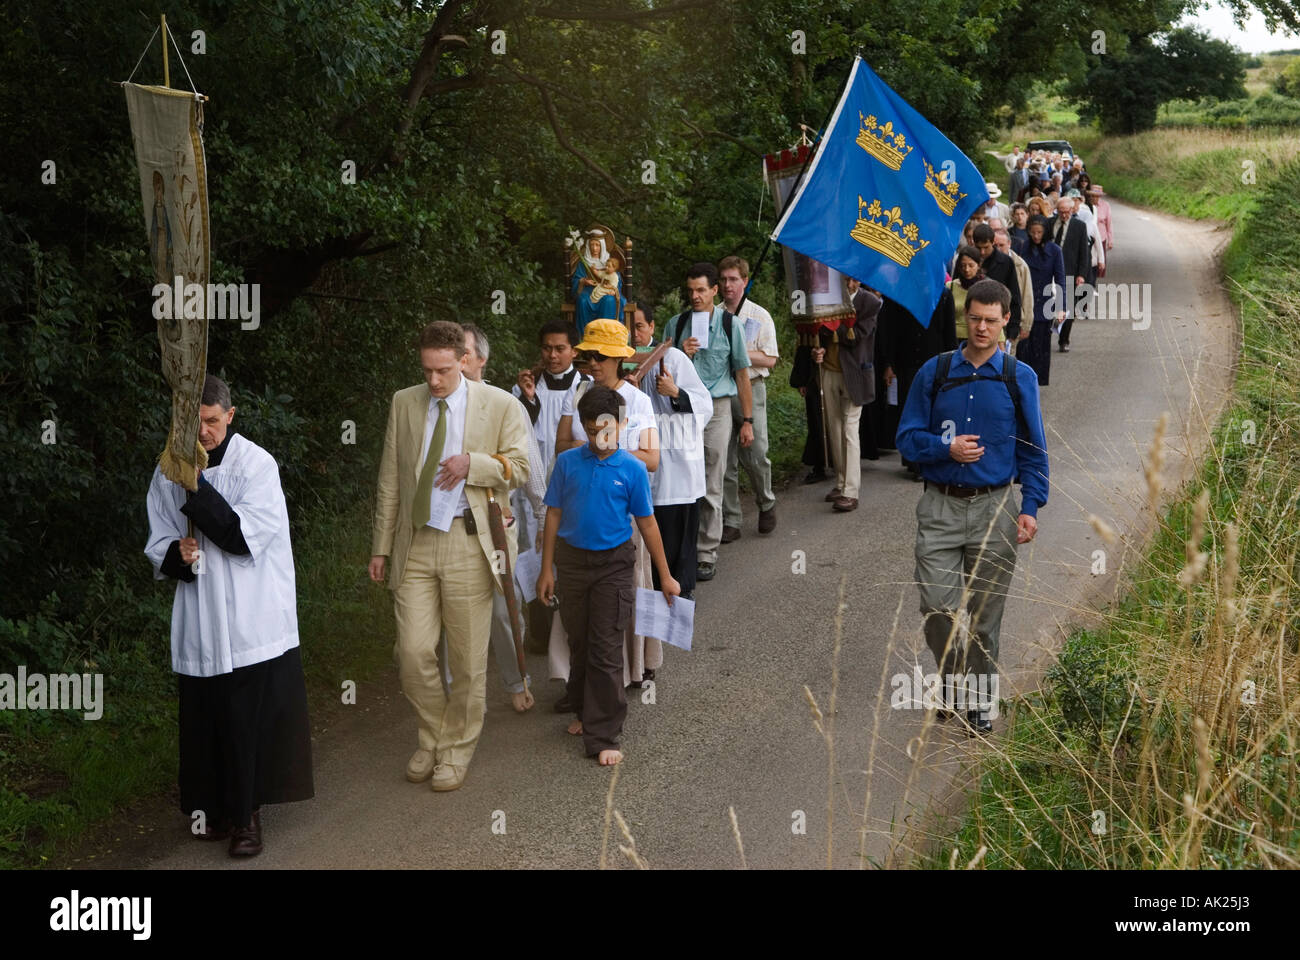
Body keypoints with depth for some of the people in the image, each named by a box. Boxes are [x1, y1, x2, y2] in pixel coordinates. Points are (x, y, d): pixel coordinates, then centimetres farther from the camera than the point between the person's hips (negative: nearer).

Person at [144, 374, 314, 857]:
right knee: (205, 718, 7)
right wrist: (177, 555, -12)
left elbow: (245, 536, -16)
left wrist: (196, 486, -20)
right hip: (199, 625, 3)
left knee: (250, 720, -1)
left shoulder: (256, 464, -7)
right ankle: (214, 807, 24)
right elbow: (159, 545, 11)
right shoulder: (168, 472, 5)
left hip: (253, 621, -3)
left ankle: (245, 814, 13)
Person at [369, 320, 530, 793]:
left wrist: (473, 463, -13)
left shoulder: (500, 406, 0)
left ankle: (456, 750, 23)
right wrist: (381, 546, 10)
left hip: (469, 543, -2)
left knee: (468, 660, 4)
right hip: (415, 543, 2)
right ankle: (431, 737, 23)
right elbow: (390, 480, 11)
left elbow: (519, 469, 4)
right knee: (413, 653, -2)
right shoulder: (404, 403, 8)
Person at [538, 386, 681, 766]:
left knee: (606, 651, -2)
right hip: (572, 561, 2)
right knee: (580, 643, 15)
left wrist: (665, 576, 4)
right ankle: (584, 711, 35)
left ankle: (603, 737, 4)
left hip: (613, 564, -2)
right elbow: (554, 515, 3)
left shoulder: (632, 469, -6)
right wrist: (546, 570, 3)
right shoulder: (567, 462, -2)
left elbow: (646, 523, 1)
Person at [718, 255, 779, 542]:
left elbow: (769, 359, -2)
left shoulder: (759, 316, 3)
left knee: (754, 455, -7)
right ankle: (731, 521, 10)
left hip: (749, 390, -2)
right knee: (724, 459, 3)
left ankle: (766, 503, 20)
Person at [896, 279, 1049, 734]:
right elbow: (908, 436, 5)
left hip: (994, 508, 0)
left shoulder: (1020, 378, 3)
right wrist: (946, 449, -14)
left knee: (985, 613, 6)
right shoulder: (934, 372, 3)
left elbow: (1033, 449, 7)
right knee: (936, 607, -5)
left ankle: (980, 701, 22)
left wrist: (1030, 507, -2)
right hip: (940, 508, 0)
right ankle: (951, 675, 24)